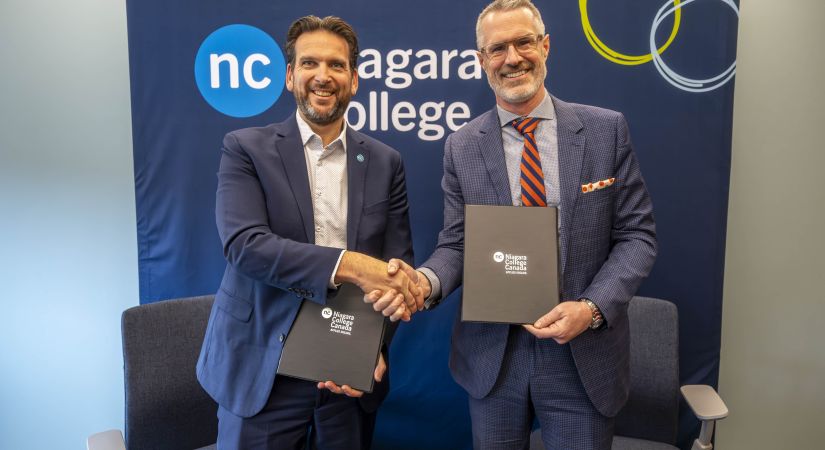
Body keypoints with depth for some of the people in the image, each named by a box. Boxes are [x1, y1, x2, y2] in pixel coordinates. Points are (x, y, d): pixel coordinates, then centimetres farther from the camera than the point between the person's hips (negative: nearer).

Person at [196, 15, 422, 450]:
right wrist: (348, 264, -28)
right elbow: (244, 244, -17)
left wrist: (376, 346, -12)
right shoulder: (245, 148, -3)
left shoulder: (385, 162, 4)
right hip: (263, 369, -2)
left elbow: (398, 264, 3)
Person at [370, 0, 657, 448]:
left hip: (584, 356, 0)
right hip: (491, 354, 1)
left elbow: (636, 234, -2)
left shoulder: (606, 129, -2)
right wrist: (427, 280, -20)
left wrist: (592, 308, -16)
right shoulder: (462, 146, 0)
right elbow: (456, 244, 2)